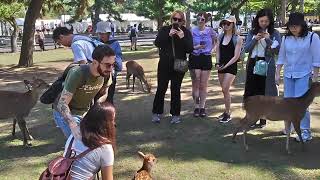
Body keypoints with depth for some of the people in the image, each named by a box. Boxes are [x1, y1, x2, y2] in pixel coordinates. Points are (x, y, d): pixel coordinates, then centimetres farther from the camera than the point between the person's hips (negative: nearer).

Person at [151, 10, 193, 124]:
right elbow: (157, 43, -9)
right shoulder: (164, 30, 4)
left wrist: (183, 38, -20)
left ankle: (175, 114, 15)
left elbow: (190, 49, -6)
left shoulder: (186, 32, 2)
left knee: (176, 90, 6)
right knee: (161, 88, 4)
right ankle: (156, 113, 17)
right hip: (164, 64, 0)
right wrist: (168, 35, -20)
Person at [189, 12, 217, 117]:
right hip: (194, 58, -1)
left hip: (206, 59, 1)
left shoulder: (210, 31, 3)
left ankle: (202, 107, 14)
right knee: (195, 85, 1)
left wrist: (212, 49, 7)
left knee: (203, 85, 5)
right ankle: (196, 107, 9)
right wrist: (195, 47, -16)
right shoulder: (192, 31, -1)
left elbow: (216, 41, 19)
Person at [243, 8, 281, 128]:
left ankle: (263, 119, 10)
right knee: (251, 92, 5)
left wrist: (268, 39, -16)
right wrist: (255, 39, -11)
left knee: (264, 92, 0)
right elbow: (246, 49, 4)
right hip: (252, 64, 3)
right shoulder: (252, 32, 10)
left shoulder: (274, 33, 1)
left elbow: (277, 50, -6)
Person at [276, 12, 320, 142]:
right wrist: (277, 73, 9)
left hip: (304, 75, -5)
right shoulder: (286, 38, 4)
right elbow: (281, 57, 12)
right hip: (288, 75, 5)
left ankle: (305, 131, 1)